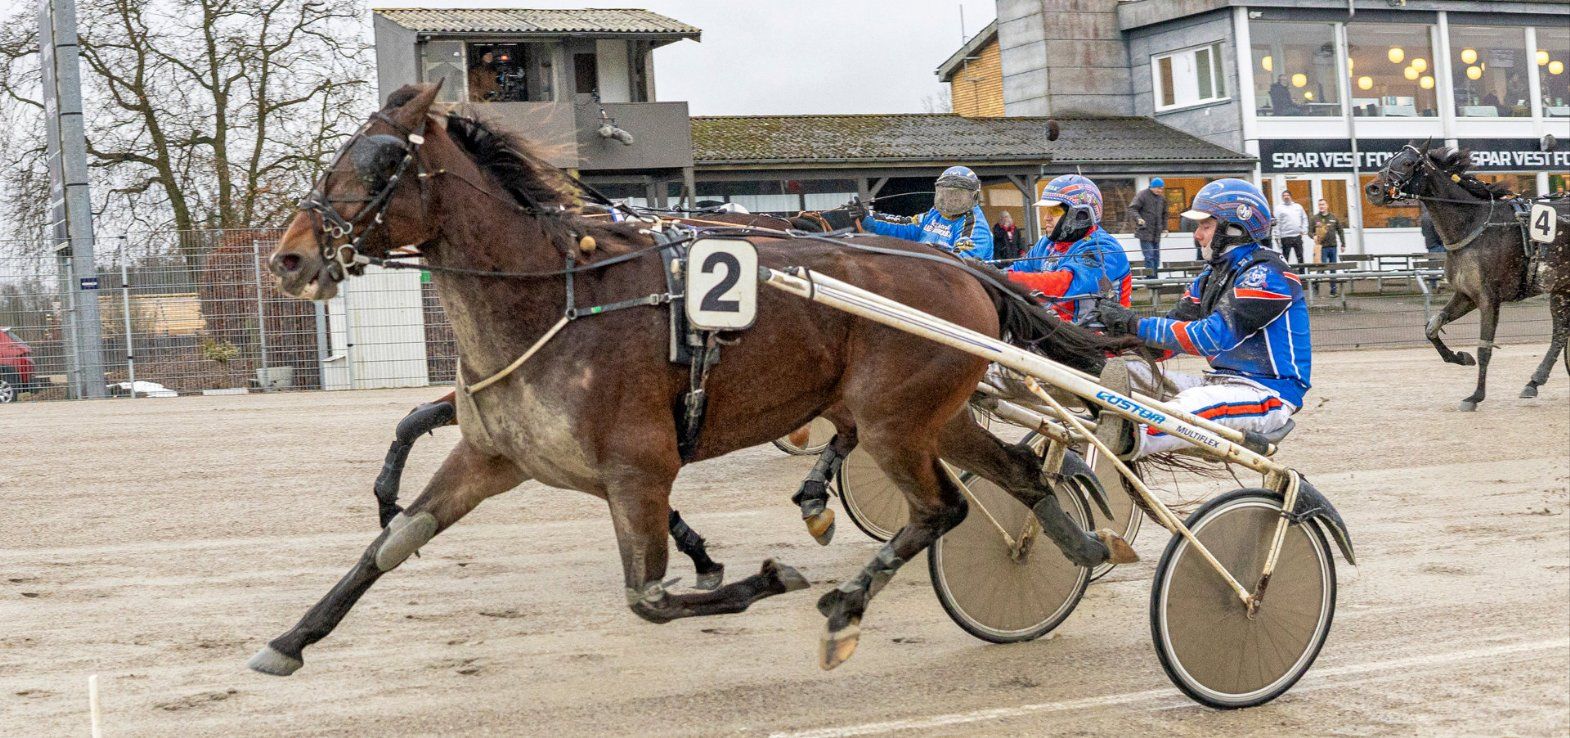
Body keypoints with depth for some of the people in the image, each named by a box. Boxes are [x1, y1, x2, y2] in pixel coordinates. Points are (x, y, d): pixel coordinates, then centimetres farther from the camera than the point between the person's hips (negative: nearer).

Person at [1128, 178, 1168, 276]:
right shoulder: (1142, 195, -7)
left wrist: (1165, 227, 20)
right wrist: (1138, 218, -29)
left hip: (1156, 233, 7)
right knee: (1149, 257, -13)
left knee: (1156, 257, 9)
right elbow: (1132, 209, -12)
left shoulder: (1161, 198, 14)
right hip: (1145, 232, -7)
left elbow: (1164, 214, 27)